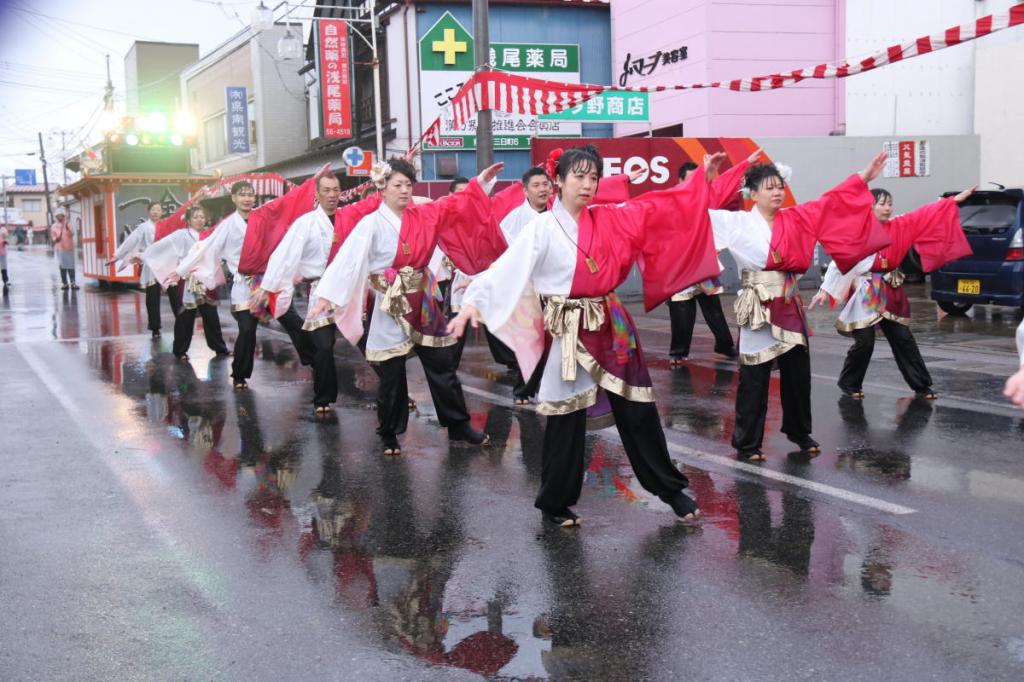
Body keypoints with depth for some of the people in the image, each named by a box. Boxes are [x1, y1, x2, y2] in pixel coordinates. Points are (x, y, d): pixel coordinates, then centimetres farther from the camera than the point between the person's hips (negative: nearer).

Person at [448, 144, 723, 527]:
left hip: (611, 325, 5)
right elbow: (507, 267, -18)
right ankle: (554, 503, 19)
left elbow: (657, 209, 13)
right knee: (567, 419, 3)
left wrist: (701, 177, 10)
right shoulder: (542, 228, -8)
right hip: (570, 332, -4)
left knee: (638, 410, 11)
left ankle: (670, 488, 27)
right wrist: (473, 301, -32)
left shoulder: (610, 219, 8)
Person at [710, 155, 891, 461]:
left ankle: (799, 432, 33)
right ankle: (747, 444, 11)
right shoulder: (738, 223, -5)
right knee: (754, 380, 0)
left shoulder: (795, 219, 8)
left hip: (789, 308, 5)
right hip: (757, 310, -5)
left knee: (798, 374, 14)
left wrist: (864, 177, 8)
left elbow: (832, 202, 10)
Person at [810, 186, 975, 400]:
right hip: (866, 295, -6)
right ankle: (849, 384, 15)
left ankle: (921, 385, 16)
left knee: (903, 339, 9)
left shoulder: (897, 227, 7)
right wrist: (826, 289, -17)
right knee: (864, 342, -6)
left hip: (890, 294, 6)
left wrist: (954, 200, 6)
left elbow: (925, 216, 8)